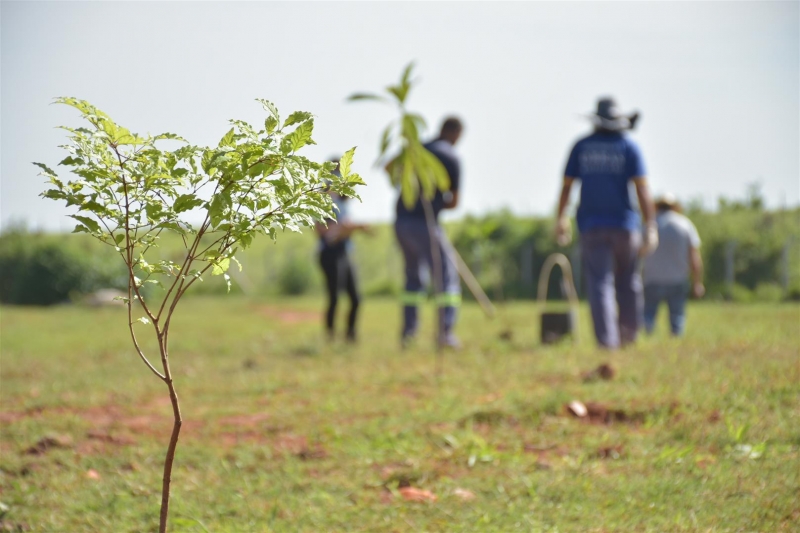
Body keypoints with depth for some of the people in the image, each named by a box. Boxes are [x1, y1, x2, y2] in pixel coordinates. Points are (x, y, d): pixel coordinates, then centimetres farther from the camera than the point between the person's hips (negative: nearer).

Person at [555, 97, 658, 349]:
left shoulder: (581, 146, 4)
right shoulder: (629, 147, -1)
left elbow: (566, 185, 6)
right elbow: (642, 188, -8)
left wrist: (561, 219, 17)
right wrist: (650, 227, -10)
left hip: (591, 224, 0)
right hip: (624, 224, 0)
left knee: (600, 283, -3)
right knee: (627, 281, 14)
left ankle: (607, 340, -12)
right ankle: (628, 335, 17)